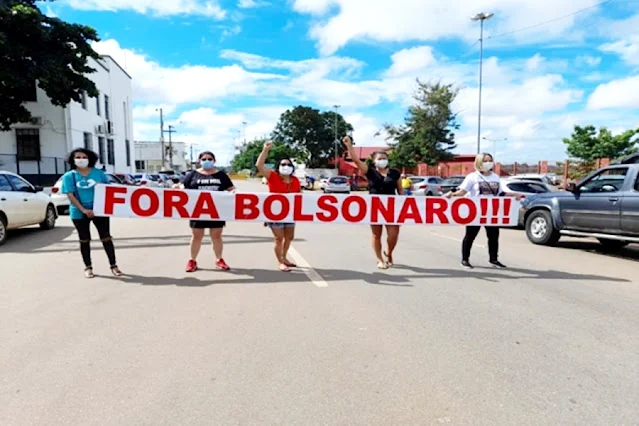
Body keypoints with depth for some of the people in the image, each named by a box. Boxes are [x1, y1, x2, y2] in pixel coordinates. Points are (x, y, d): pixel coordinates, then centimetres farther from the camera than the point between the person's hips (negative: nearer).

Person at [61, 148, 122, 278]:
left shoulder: (98, 173, 4)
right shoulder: (69, 176, 0)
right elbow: (70, 195, -7)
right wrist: (84, 210, -17)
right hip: (79, 213, 0)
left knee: (106, 238, 2)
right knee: (84, 240, 9)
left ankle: (113, 265, 11)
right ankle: (88, 267, 20)